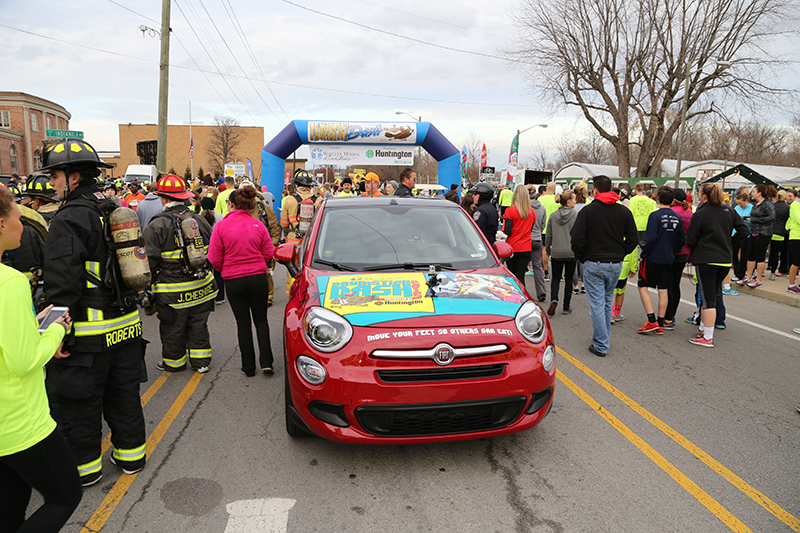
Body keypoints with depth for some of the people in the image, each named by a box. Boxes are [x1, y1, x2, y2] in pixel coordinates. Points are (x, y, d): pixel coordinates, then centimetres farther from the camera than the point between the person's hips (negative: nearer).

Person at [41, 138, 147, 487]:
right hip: (126, 326, 8)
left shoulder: (68, 220, -16)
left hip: (88, 334, -8)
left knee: (78, 405, 10)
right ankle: (131, 454, 32)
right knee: (124, 394, 19)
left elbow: (61, 285, -22)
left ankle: (83, 467, 25)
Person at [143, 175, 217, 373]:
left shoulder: (156, 226, -13)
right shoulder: (199, 220, 3)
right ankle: (201, 361, 26)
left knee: (173, 329, 13)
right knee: (198, 325, 16)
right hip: (201, 287, 5)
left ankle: (174, 362, 29)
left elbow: (149, 261, -11)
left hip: (173, 292, -4)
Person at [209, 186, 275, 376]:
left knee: (243, 323, 9)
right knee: (261, 319, 15)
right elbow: (268, 254, 2)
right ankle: (266, 361, 7)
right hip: (258, 277, 2)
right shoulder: (258, 225, -2)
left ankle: (248, 367, 16)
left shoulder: (221, 226, -8)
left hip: (234, 280, -1)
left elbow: (214, 259, -5)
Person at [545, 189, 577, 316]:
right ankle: (566, 307, 15)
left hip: (556, 253, 2)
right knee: (568, 279, 10)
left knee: (555, 278, 13)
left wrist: (548, 251, 15)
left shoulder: (553, 216, 0)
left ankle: (554, 299, -12)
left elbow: (548, 235, 4)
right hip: (571, 253, -2)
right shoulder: (576, 216, -8)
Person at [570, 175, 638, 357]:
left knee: (597, 304, 0)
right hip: (616, 265, 4)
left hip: (594, 265, -4)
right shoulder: (624, 211, 4)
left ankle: (601, 345, 2)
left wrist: (581, 257, 2)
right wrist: (620, 254, 14)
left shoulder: (588, 210, -8)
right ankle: (604, 339, 29)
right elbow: (633, 239, 3)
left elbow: (576, 238, -12)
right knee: (607, 303, 18)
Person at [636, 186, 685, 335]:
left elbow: (650, 239, -19)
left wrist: (643, 255, -9)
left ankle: (652, 321, -4)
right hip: (669, 260, 6)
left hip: (653, 258, -6)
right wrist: (672, 252, 18)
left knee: (643, 287, 5)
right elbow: (682, 240, 8)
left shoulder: (655, 215, -13)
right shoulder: (677, 217, 4)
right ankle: (660, 324, 14)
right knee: (663, 291, 9)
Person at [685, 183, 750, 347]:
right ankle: (703, 328, 25)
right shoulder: (729, 211, 7)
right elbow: (744, 230, 7)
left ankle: (708, 337, -4)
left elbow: (690, 239, -7)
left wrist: (696, 250, 12)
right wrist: (729, 244, 13)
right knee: (712, 295, 17)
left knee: (708, 299, -5)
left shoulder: (700, 214, -10)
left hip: (706, 260, -6)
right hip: (725, 260, 6)